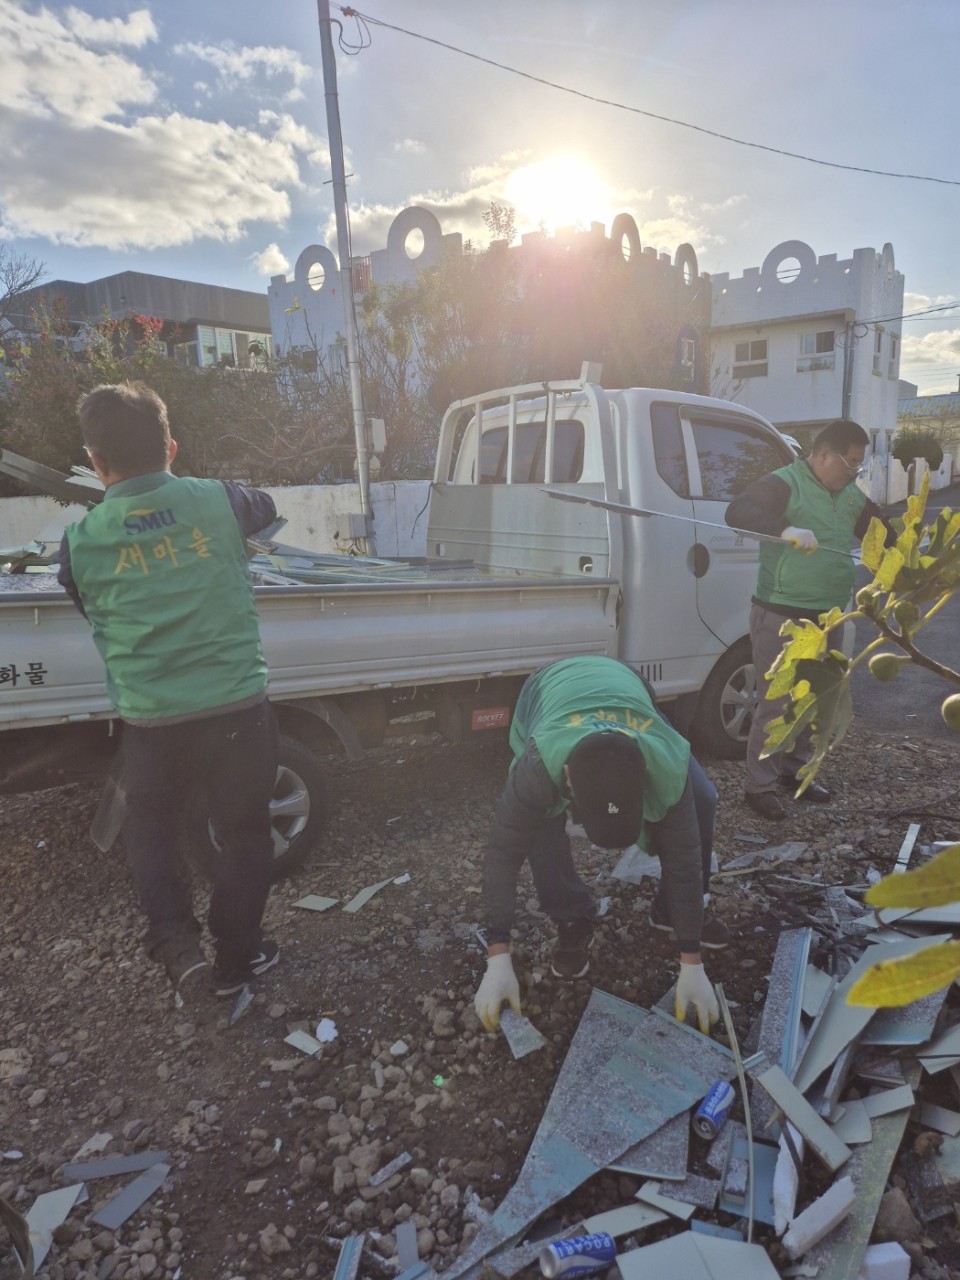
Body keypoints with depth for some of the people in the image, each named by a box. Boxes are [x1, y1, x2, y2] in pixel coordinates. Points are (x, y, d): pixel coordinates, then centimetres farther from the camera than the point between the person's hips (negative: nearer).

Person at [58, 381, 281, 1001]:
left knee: (150, 832, 27)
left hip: (150, 723, 0)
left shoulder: (81, 540, -4)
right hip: (238, 710, 0)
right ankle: (236, 956, 33)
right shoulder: (218, 500, -6)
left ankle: (177, 942, 17)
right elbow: (267, 508, 18)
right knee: (244, 835, 18)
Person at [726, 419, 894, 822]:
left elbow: (885, 535, 22)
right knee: (776, 704, -4)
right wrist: (786, 529, -42)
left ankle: (795, 770, 35)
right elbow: (737, 512, -28)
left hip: (825, 618, 8)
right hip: (780, 616, -8)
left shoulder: (853, 497, 12)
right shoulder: (785, 483, -12)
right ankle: (759, 786, 8)